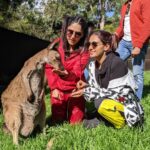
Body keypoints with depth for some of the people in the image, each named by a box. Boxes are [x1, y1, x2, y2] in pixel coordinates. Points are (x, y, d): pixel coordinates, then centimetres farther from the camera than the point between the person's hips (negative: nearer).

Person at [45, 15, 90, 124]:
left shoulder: (84, 51, -15)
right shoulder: (56, 45, -8)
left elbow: (77, 74, -26)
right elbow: (49, 67, 0)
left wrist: (65, 74, -48)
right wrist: (54, 88, -7)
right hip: (58, 90, 2)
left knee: (76, 123, 1)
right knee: (57, 122, 5)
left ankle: (81, 112, 31)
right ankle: (63, 111, 35)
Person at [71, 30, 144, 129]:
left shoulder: (117, 64, -23)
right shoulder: (92, 64, 0)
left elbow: (114, 94, -24)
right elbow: (96, 87, 6)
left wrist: (87, 91, -24)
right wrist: (86, 86, -16)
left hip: (128, 108, -7)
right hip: (111, 101, 7)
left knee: (101, 103, -31)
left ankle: (121, 123, -7)